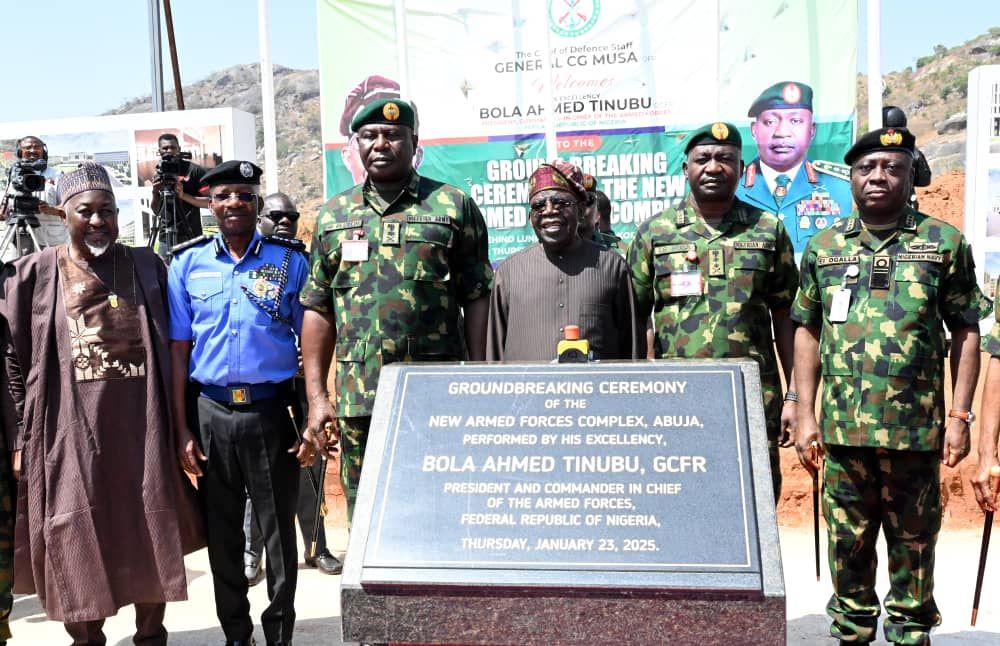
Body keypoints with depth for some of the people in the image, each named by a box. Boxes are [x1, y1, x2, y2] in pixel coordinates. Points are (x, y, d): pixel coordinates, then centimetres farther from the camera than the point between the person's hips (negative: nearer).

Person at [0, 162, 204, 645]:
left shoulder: (147, 268, 7)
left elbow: (172, 351, 9)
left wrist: (178, 423, 6)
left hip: (141, 430, 1)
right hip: (70, 435, -1)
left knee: (149, 539, 9)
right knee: (77, 548, 7)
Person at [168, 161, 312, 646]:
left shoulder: (289, 259, -1)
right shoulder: (187, 263, 3)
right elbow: (178, 351, 4)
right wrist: (182, 429, -1)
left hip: (272, 411, -1)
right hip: (211, 413, 2)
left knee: (279, 532, 7)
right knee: (222, 533, 13)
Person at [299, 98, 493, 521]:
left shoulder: (453, 207, 3)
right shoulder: (333, 216, 13)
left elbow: (478, 301, 1)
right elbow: (318, 310, 12)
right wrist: (316, 396, 6)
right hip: (357, 399, 3)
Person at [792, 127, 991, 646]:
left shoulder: (945, 244, 2)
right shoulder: (823, 248, 7)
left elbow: (965, 332, 3)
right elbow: (807, 332, 9)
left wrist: (959, 416, -3)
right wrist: (806, 416, 4)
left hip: (918, 429, -2)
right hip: (842, 428, 2)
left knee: (913, 544, 9)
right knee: (847, 543, 11)